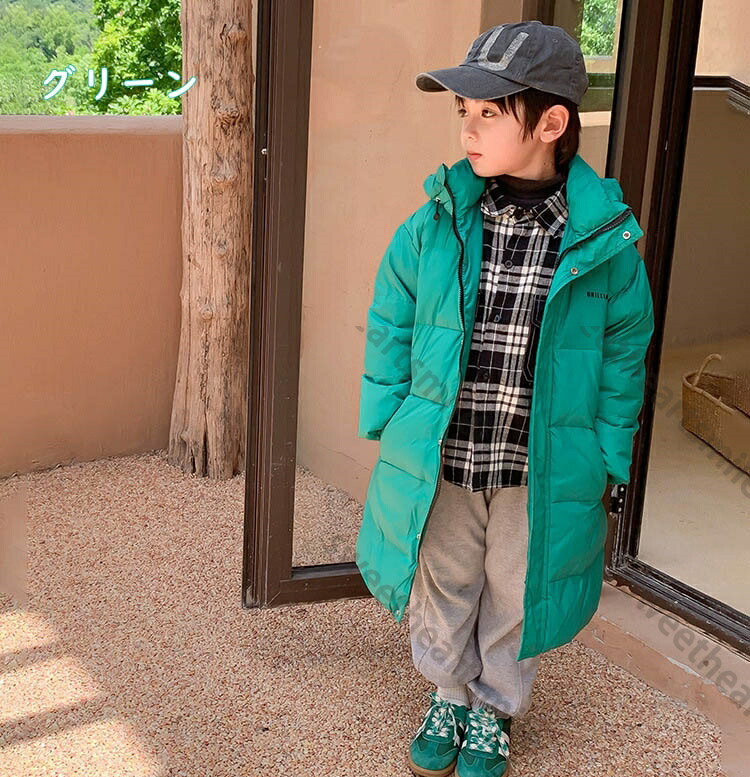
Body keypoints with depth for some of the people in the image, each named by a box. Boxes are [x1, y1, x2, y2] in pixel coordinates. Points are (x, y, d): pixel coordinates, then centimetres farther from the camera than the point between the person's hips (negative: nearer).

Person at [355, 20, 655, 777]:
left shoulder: (605, 241, -12)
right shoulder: (433, 226, -10)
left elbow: (623, 355, -2)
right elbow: (389, 328, 1)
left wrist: (607, 460, -2)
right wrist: (387, 427, 1)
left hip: (543, 473, -1)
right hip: (438, 464, 1)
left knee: (514, 602, 19)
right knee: (442, 592, 20)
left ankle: (493, 715, 46)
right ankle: (447, 699, 48)